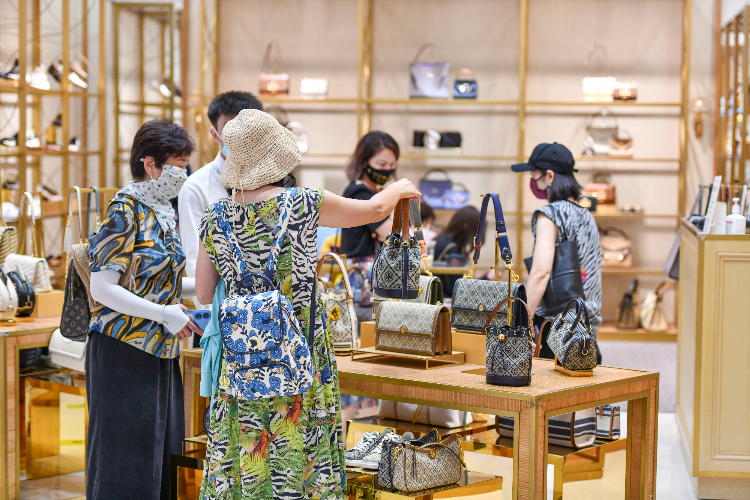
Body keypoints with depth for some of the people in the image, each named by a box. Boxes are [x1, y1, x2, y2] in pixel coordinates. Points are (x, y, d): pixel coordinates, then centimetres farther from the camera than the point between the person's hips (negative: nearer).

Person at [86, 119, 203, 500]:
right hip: (124, 351, -8)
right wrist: (165, 314, -21)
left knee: (161, 455, 11)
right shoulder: (125, 212, -14)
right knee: (125, 460, -3)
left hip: (161, 352, 8)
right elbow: (103, 288, -19)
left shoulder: (162, 211, 11)